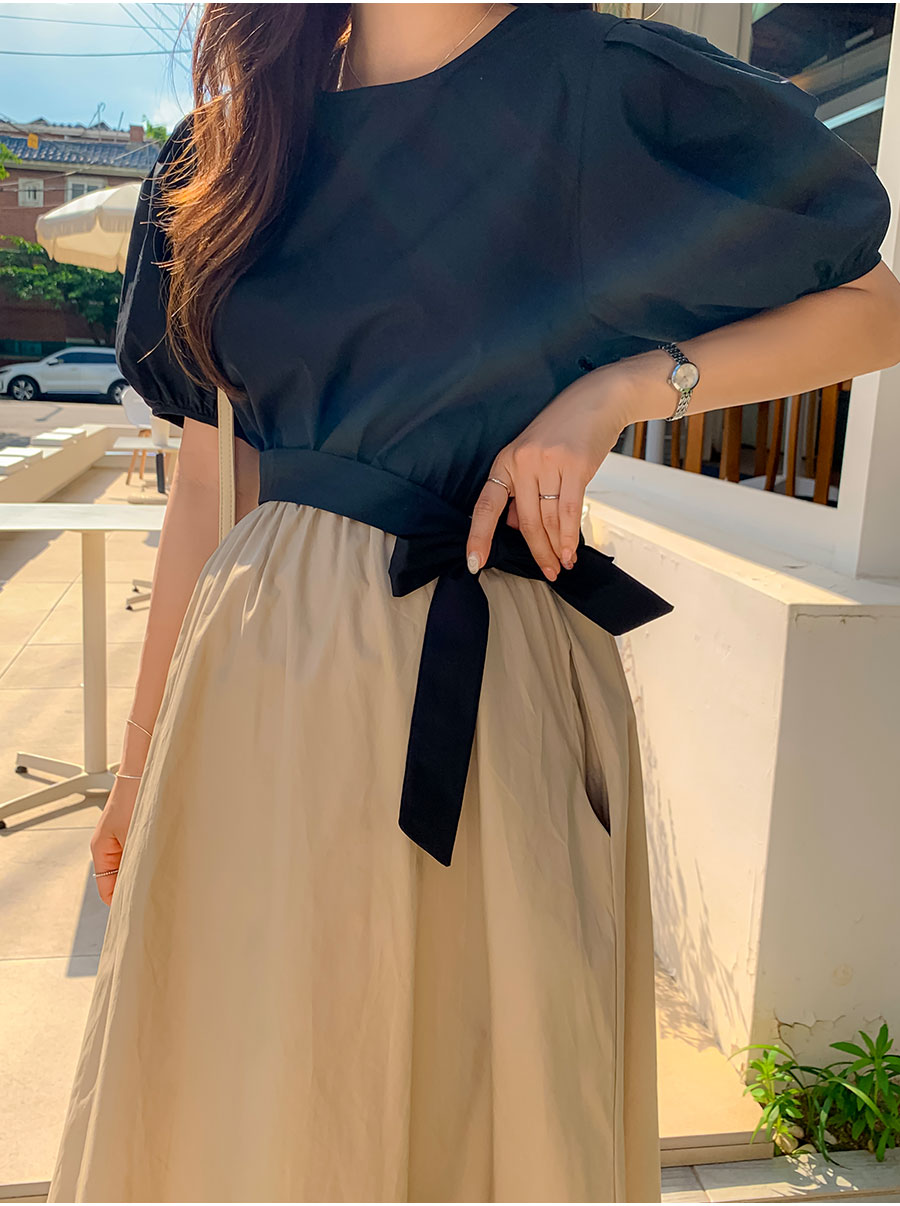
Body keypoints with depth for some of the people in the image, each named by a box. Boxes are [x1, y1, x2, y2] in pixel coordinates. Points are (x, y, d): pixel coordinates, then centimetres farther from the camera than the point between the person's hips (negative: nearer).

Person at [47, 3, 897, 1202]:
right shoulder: (232, 142, 9)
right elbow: (205, 483, 11)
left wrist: (619, 387, -12)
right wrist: (144, 755, 13)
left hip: (481, 693, -3)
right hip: (258, 683, 4)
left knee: (479, 1084, 12)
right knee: (231, 1087, 15)